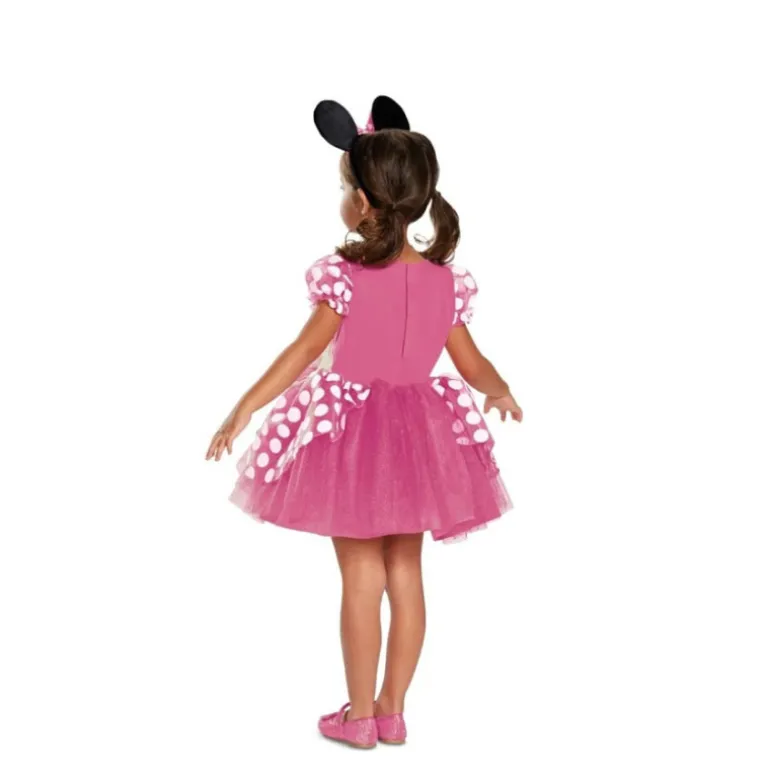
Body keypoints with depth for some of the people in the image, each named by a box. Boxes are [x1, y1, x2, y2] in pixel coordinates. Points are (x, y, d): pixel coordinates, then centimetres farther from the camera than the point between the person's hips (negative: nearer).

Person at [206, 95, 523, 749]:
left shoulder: (344, 276, -15)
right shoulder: (446, 280, -3)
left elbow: (305, 352, -14)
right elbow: (473, 365, 0)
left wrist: (244, 408, -9)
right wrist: (502, 393, 16)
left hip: (352, 432, -4)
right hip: (419, 436, 4)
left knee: (362, 579, 6)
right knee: (406, 574, 13)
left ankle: (360, 716, 18)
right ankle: (393, 711, 25)